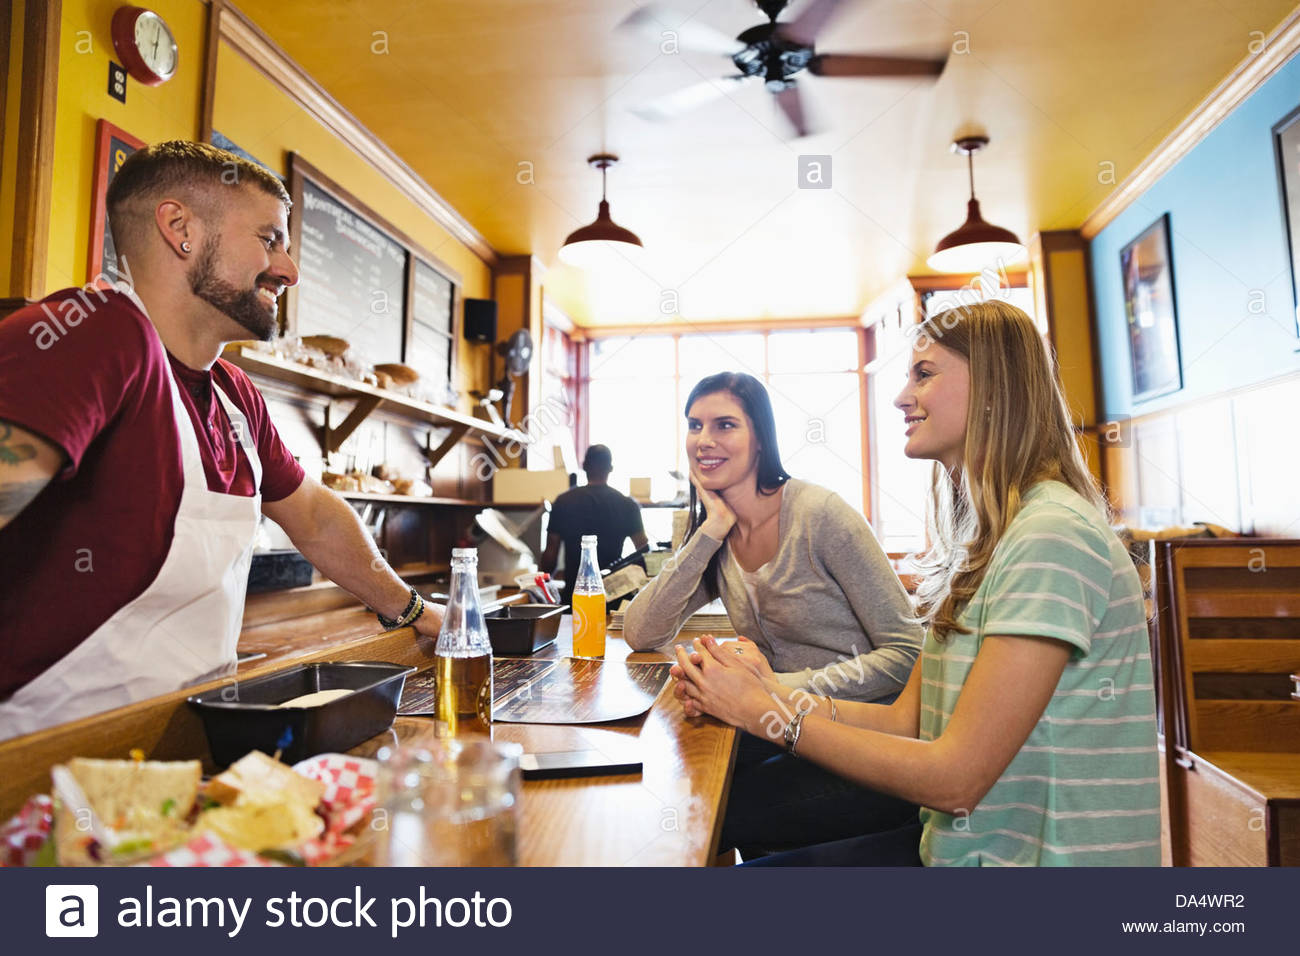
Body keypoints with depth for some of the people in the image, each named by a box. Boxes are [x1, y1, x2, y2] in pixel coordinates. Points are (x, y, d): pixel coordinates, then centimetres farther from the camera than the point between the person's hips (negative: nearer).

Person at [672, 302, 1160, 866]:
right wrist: (769, 694, -9)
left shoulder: (1051, 536, -22)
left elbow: (954, 779, -22)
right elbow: (909, 719, 4)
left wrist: (768, 713, -16)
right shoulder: (983, 535, 7)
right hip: (960, 842, 7)